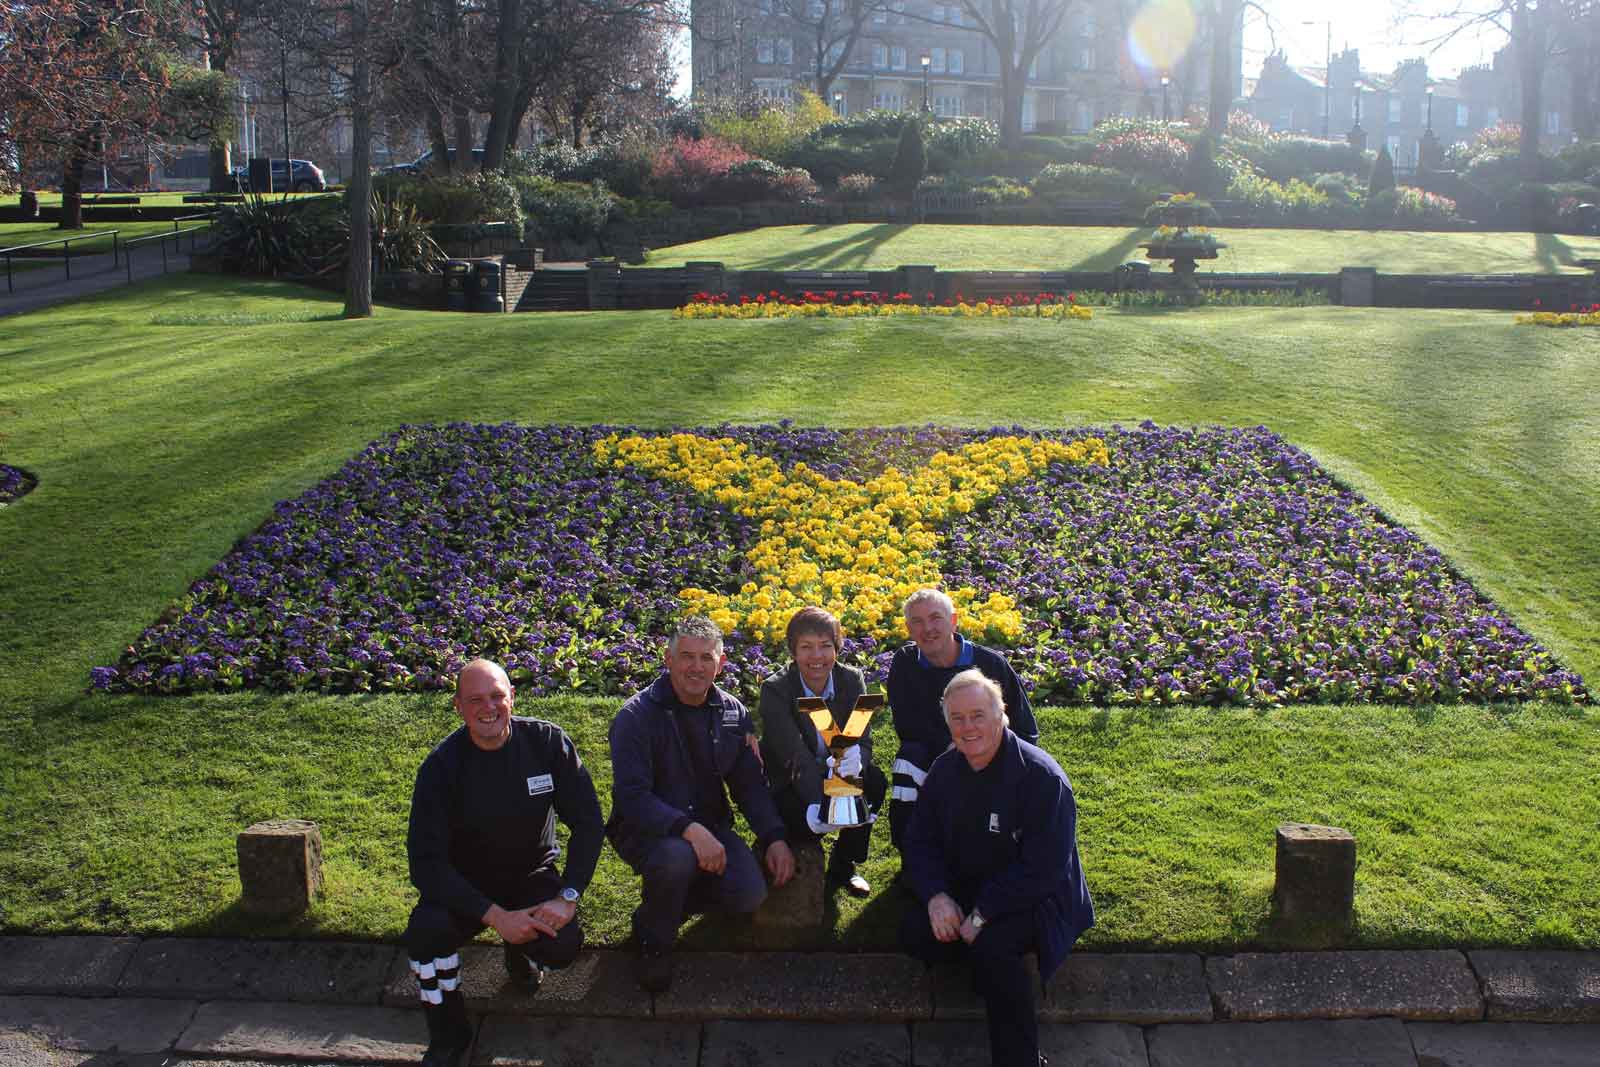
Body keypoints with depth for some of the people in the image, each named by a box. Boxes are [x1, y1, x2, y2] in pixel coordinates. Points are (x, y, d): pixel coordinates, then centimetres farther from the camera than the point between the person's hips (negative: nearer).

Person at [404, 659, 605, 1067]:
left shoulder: (547, 742, -12)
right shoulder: (442, 765, -16)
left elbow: (587, 823, -8)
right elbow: (426, 862, -20)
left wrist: (568, 897, -21)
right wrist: (496, 916, -29)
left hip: (532, 875, 1)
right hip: (464, 885, -1)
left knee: (563, 945, -27)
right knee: (426, 930, -31)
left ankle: (523, 951, 13)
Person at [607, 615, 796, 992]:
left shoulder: (732, 713, 3)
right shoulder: (637, 716, -15)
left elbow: (750, 784, 7)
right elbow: (632, 797, -23)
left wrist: (774, 838, -10)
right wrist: (689, 830, -36)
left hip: (708, 825, 5)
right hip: (646, 829, -4)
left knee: (750, 894, -20)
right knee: (676, 857, -38)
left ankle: (672, 899, 11)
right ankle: (654, 942, -7)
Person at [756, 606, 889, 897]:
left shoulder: (852, 680, -10)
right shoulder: (775, 690, -21)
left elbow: (863, 740, -15)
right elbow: (796, 758, -31)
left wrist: (854, 759, -42)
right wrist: (817, 807, -49)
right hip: (788, 783, -4)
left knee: (875, 781, -26)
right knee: (807, 817, -35)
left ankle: (843, 865, -3)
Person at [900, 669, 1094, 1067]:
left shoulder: (1041, 777, -22)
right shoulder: (945, 770, -1)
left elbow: (1041, 869, -24)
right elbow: (920, 842, 4)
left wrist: (983, 915, -26)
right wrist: (936, 895, -16)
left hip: (1034, 899, -6)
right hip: (965, 890, 6)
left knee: (991, 947, -33)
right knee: (914, 933, -18)